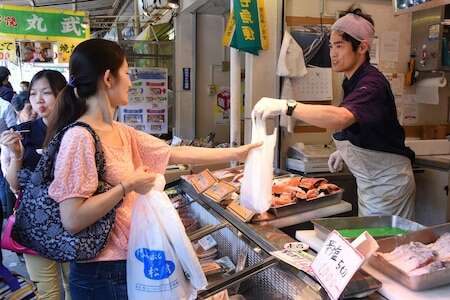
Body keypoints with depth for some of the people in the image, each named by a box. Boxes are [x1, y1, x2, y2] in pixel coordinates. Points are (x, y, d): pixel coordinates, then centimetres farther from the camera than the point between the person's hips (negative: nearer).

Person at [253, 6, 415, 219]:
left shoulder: (372, 83, -23)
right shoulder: (353, 82, 7)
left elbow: (341, 117, -43)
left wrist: (286, 107, -47)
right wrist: (344, 150, 8)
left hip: (387, 183, -9)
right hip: (369, 182, 9)